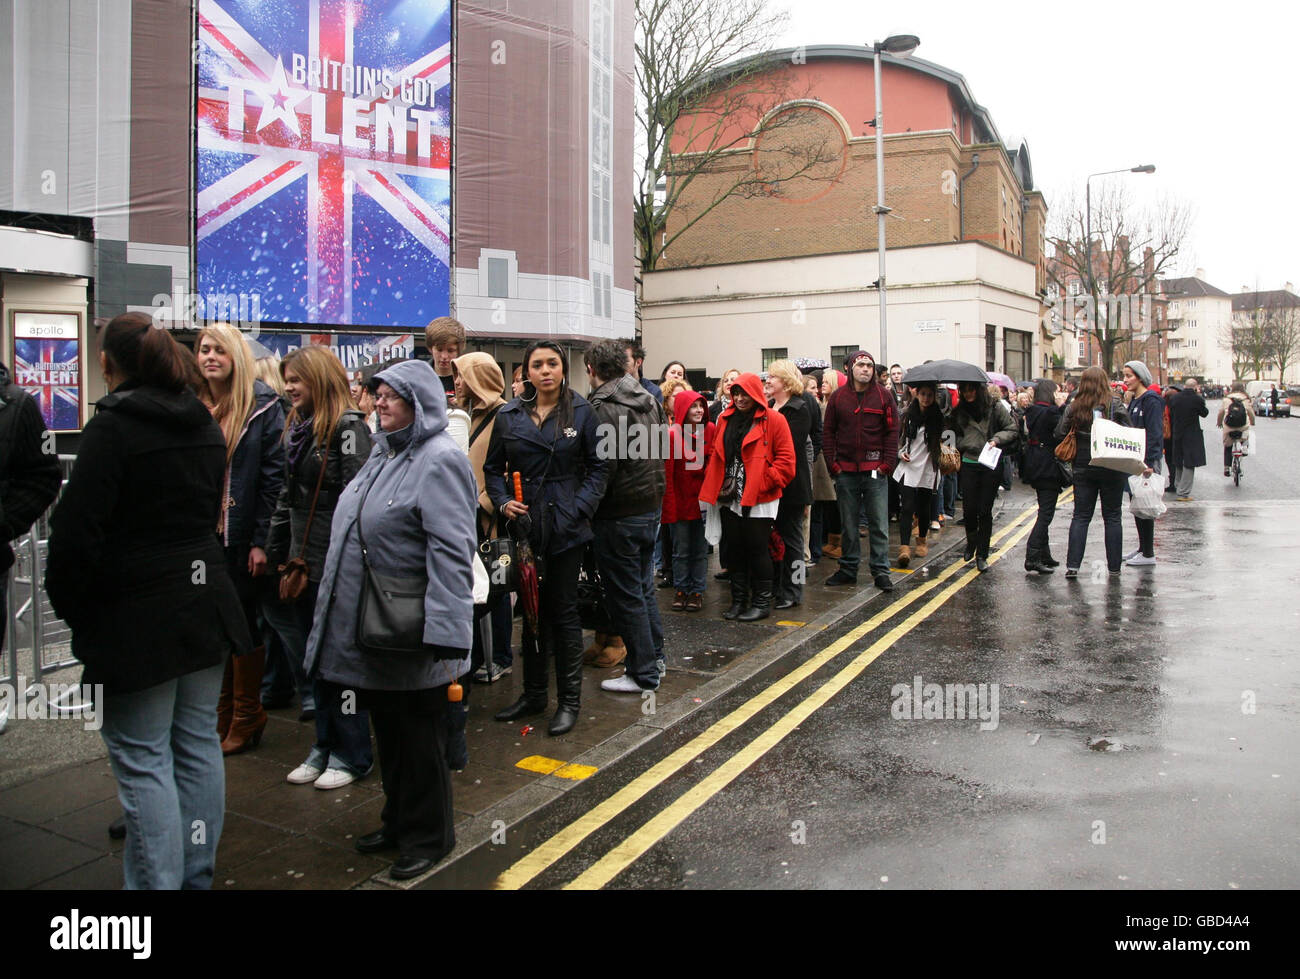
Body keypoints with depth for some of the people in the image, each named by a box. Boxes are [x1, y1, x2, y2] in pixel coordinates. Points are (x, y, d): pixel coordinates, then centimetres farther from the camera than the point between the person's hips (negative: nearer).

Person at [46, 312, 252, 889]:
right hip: (204, 603, 8)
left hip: (136, 618, -7)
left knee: (142, 760, 0)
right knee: (198, 745, 14)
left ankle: (158, 882, 6)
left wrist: (68, 605, -1)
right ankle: (196, 874, 25)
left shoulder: (111, 426, -14)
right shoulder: (204, 425, 10)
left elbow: (77, 532, -15)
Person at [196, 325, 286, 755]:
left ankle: (246, 719, 19)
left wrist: (261, 540, -13)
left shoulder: (261, 405, -5)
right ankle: (222, 715, 25)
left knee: (243, 625, 5)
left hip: (241, 537, -4)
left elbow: (274, 476, -9)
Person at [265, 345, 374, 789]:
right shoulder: (298, 427, 15)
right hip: (304, 564, 8)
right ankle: (325, 746, 27)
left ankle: (352, 755, 16)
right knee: (314, 660, 14)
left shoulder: (347, 427, -12)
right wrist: (275, 553, 15)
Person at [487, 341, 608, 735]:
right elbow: (493, 468, 11)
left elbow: (598, 467, 0)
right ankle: (533, 693, 27)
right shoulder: (509, 415, 5)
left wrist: (580, 508, -12)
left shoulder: (581, 412, -2)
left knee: (564, 611, 2)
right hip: (525, 525, 3)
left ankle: (569, 700, 15)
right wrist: (503, 502, -6)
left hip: (566, 527, -3)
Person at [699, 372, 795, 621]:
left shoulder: (773, 420, -6)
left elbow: (786, 460, -9)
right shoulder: (726, 419, 12)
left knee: (757, 549, 0)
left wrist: (763, 483, -15)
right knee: (733, 548, 10)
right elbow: (717, 455, 17)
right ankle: (738, 600, 22)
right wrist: (715, 486, 5)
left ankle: (762, 602, 12)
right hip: (729, 498, 6)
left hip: (758, 499, -6)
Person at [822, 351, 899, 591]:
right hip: (846, 471, 1)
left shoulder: (883, 396, 2)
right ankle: (848, 569, 20)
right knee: (847, 524, 10)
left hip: (875, 470, -1)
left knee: (879, 524, 1)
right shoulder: (838, 397, 5)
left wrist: (887, 464, -5)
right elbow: (828, 433, 6)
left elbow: (892, 432, 3)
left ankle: (881, 571, 10)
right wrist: (832, 464, -1)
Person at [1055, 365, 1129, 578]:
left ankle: (1073, 564, -1)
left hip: (1082, 468, 2)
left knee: (1081, 516, 6)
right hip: (1112, 469, -1)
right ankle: (1114, 566, 13)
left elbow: (1060, 433, -4)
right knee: (1112, 517, 8)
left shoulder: (1074, 407, -4)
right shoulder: (1115, 405, -8)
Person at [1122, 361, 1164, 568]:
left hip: (1146, 460, -9)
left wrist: (1150, 462, -25)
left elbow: (1155, 434, -19)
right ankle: (1142, 548, 23)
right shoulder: (1134, 401, 14)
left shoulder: (1151, 400, -13)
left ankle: (1148, 554, 1)